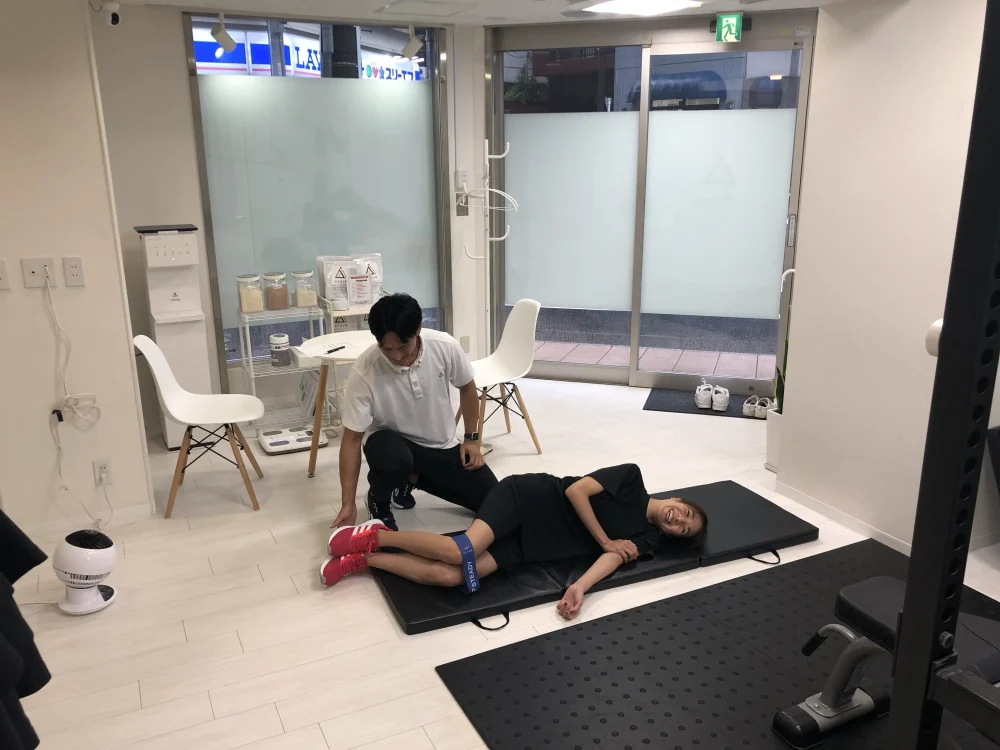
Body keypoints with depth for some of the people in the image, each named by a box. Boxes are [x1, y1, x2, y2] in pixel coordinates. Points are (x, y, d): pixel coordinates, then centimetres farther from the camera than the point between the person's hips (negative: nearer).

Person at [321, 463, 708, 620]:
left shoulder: (646, 538, 9)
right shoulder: (631, 476, -1)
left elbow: (614, 557, -8)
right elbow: (576, 490, -7)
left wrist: (580, 587, -28)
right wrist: (605, 540, -8)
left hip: (526, 548, 3)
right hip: (528, 497, -3)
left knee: (449, 576, -19)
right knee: (461, 552, -27)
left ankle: (361, 559, -4)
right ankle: (376, 536, -4)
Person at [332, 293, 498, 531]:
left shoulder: (445, 347, -22)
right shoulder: (365, 372, -29)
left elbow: (467, 388, -1)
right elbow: (352, 438, -21)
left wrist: (472, 439, 0)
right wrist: (349, 504, -24)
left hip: (442, 445, 4)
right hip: (391, 440, -3)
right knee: (393, 459, -40)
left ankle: (412, 478, 18)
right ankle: (379, 501, -2)